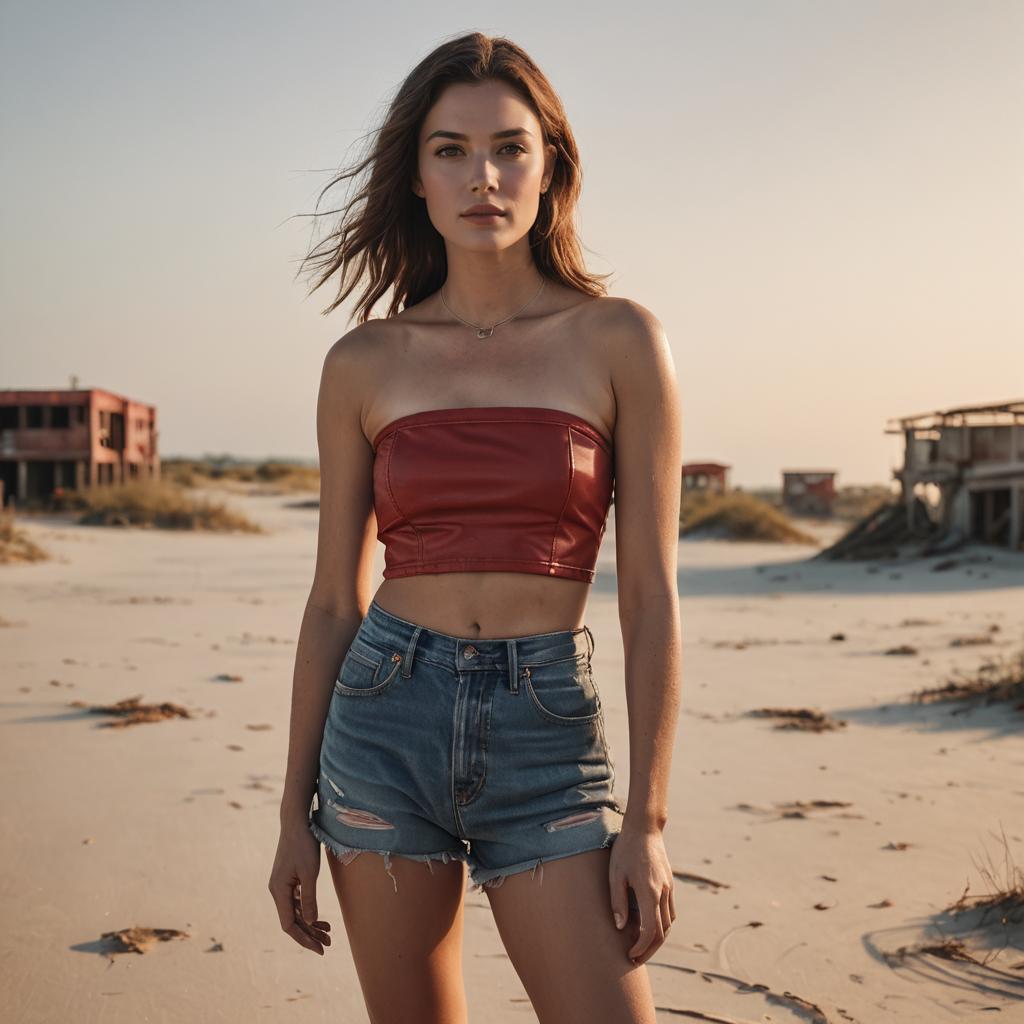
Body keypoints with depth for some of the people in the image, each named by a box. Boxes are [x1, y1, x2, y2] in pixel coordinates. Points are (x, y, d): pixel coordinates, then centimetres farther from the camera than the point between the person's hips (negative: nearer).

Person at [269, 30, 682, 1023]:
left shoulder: (620, 342, -2)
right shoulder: (365, 364, 3)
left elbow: (650, 595, -3)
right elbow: (334, 600, 7)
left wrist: (647, 819, -6)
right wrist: (295, 810, 7)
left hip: (547, 737, -1)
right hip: (387, 722, 2)